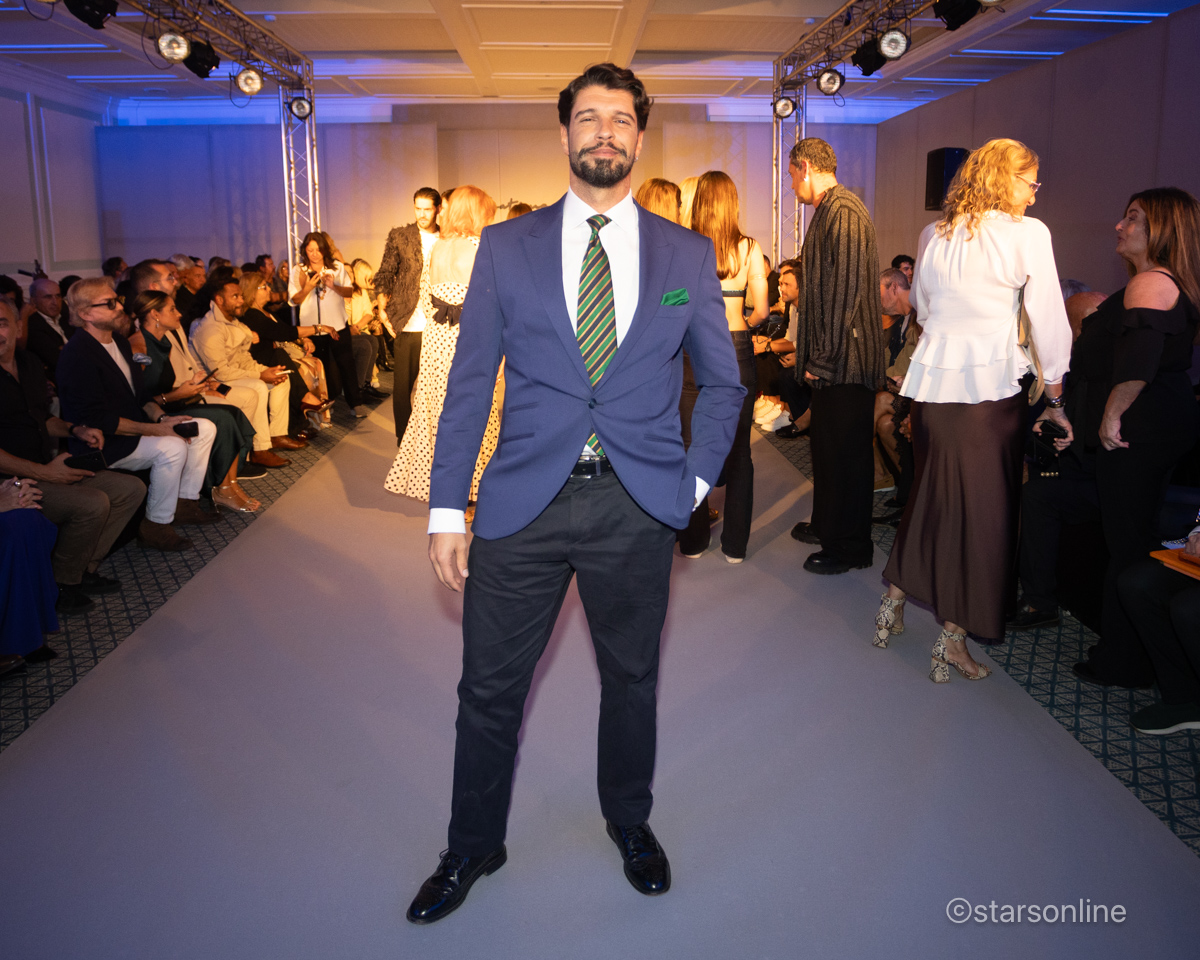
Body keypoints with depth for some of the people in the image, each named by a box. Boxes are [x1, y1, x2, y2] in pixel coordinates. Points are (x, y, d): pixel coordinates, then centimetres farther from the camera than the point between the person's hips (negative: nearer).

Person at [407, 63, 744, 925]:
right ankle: (473, 848, 32)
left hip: (639, 508, 1)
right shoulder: (506, 247, 4)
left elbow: (723, 383, 13)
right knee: (490, 688, 8)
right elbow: (469, 384, 2)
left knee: (632, 680, 16)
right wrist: (448, 509, -3)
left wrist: (694, 482, 2)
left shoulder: (689, 255, 6)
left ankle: (630, 823, 42)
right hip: (524, 502, 0)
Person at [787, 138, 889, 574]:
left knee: (846, 451, 0)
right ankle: (827, 525, 35)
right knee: (827, 444, 20)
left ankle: (851, 547, 12)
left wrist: (822, 359, -21)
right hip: (833, 359, 10)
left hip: (846, 359, -10)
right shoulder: (829, 210, 15)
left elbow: (844, 292, -22)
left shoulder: (843, 212, -17)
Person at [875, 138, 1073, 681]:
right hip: (992, 385, -5)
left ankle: (894, 601, 26)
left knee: (931, 493, 21)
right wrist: (1055, 398, 2)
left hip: (932, 378, 5)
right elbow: (1048, 321, -5)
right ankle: (952, 640, 10)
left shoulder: (933, 235, 8)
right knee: (982, 507, 5)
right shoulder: (1027, 234, -6)